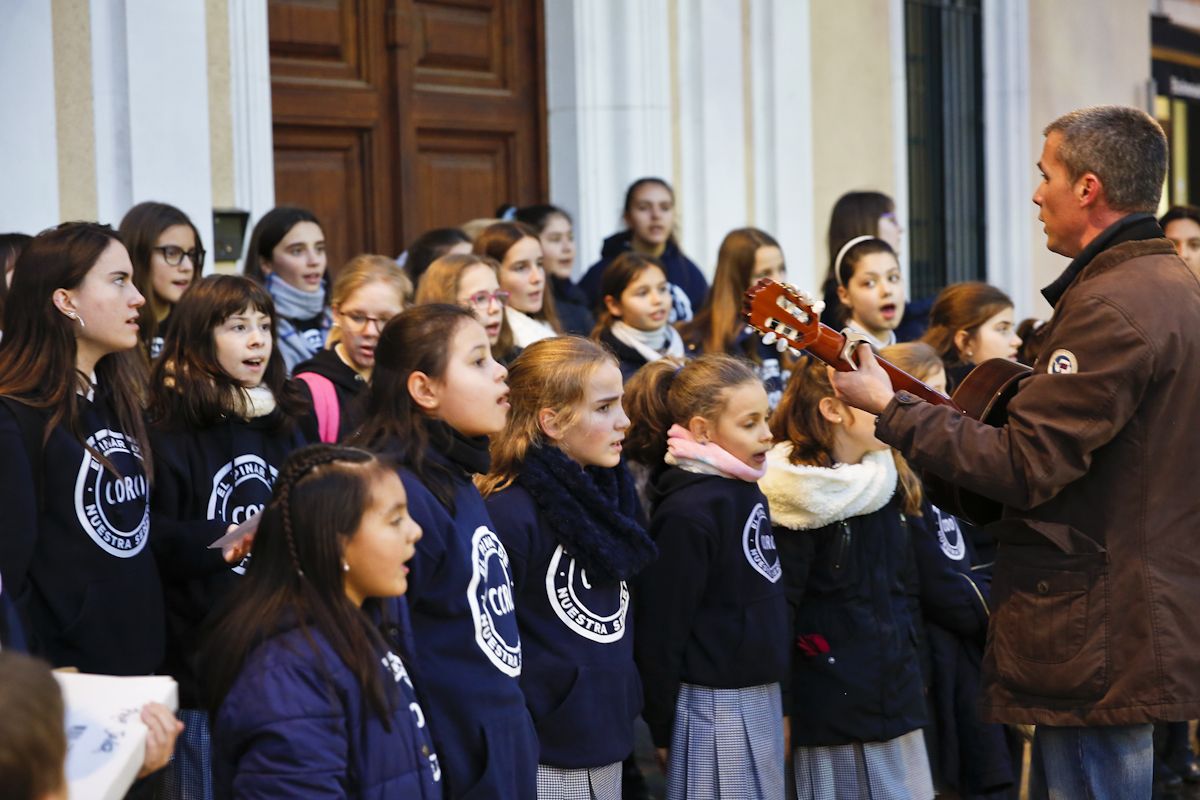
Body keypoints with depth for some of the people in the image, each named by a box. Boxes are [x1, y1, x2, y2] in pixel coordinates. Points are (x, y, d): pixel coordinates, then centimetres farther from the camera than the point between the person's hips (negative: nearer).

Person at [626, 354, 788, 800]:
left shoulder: (746, 491, 9)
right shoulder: (687, 513, -18)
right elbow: (660, 631, -17)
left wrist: (772, 695, 18)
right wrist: (664, 730, -12)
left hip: (762, 696, 9)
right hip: (716, 706, -9)